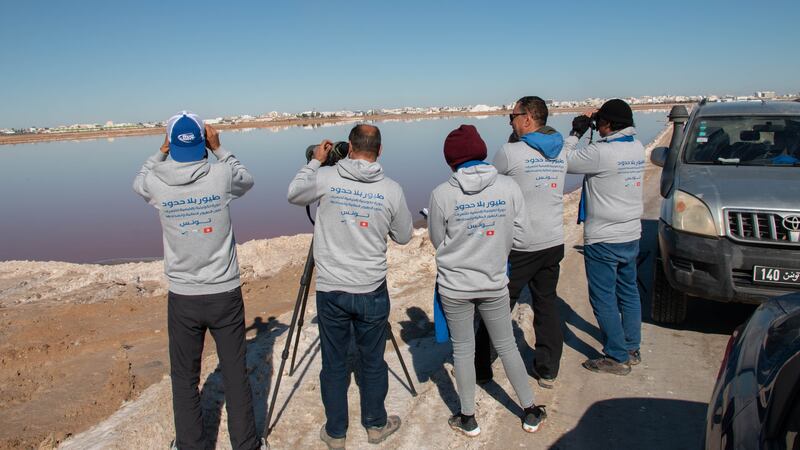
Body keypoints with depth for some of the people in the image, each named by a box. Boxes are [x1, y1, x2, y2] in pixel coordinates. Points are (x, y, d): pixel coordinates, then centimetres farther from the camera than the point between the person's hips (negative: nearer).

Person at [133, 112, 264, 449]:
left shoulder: (157, 184, -8)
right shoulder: (221, 175, -12)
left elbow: (139, 181, 18)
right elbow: (247, 180, 12)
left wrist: (161, 154, 15)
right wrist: (219, 149, 11)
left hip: (182, 298, 1)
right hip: (225, 294, 0)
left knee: (184, 378, 16)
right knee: (235, 375, 10)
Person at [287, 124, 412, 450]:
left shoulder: (326, 179, -8)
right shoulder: (391, 190, -6)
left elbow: (293, 194, 11)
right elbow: (403, 237, 6)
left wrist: (315, 161, 19)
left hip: (330, 291, 0)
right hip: (372, 291, 0)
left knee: (333, 364, 14)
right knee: (373, 362, 16)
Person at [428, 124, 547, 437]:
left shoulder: (442, 194, -14)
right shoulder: (509, 188, -10)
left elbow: (437, 241, -3)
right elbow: (521, 237, -5)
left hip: (455, 286, -2)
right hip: (494, 284, 2)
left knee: (462, 350, 13)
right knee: (507, 346, 17)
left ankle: (468, 419, 27)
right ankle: (531, 413, 31)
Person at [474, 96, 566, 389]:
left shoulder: (511, 152, -13)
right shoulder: (560, 154, 7)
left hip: (520, 247, -6)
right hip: (554, 243, 6)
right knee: (547, 304, 15)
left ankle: (481, 369, 17)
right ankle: (548, 371, 23)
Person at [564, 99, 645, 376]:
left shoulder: (601, 153, -22)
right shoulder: (637, 148, 2)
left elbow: (565, 162, -14)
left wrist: (575, 133, -2)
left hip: (603, 241, -8)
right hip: (631, 236, 8)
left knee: (603, 299, 3)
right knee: (628, 293, 18)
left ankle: (617, 358, 11)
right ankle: (632, 349, 30)